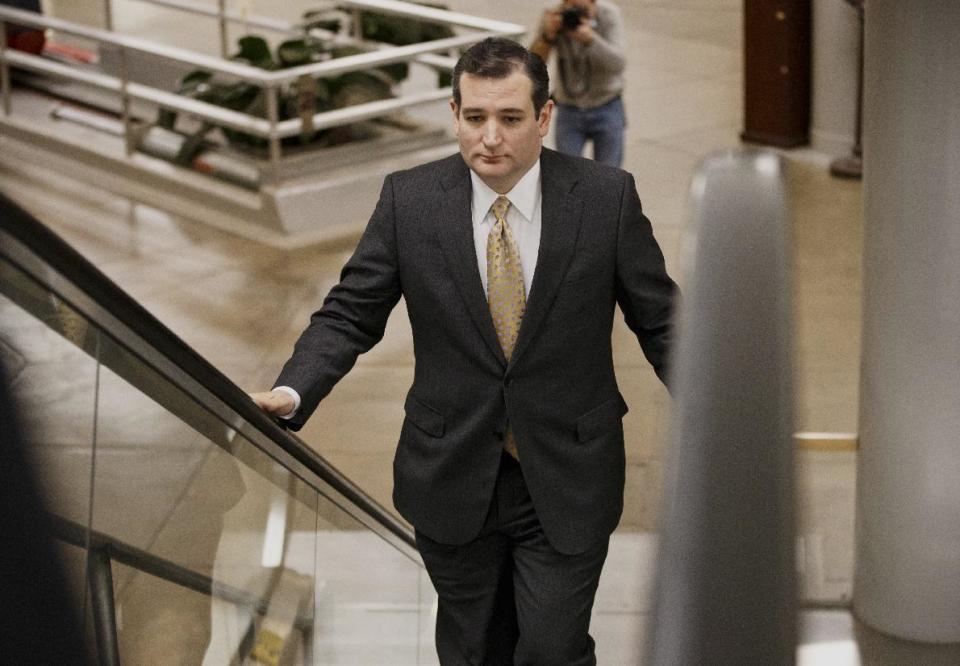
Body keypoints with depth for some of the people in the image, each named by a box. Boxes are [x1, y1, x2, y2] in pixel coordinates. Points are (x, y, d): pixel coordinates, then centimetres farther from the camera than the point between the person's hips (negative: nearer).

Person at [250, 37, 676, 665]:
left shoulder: (607, 197, -9)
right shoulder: (408, 200, -7)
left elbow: (661, 322, -3)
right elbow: (350, 314, -3)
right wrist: (292, 392, -20)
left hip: (567, 479, -1)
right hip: (453, 477, 2)